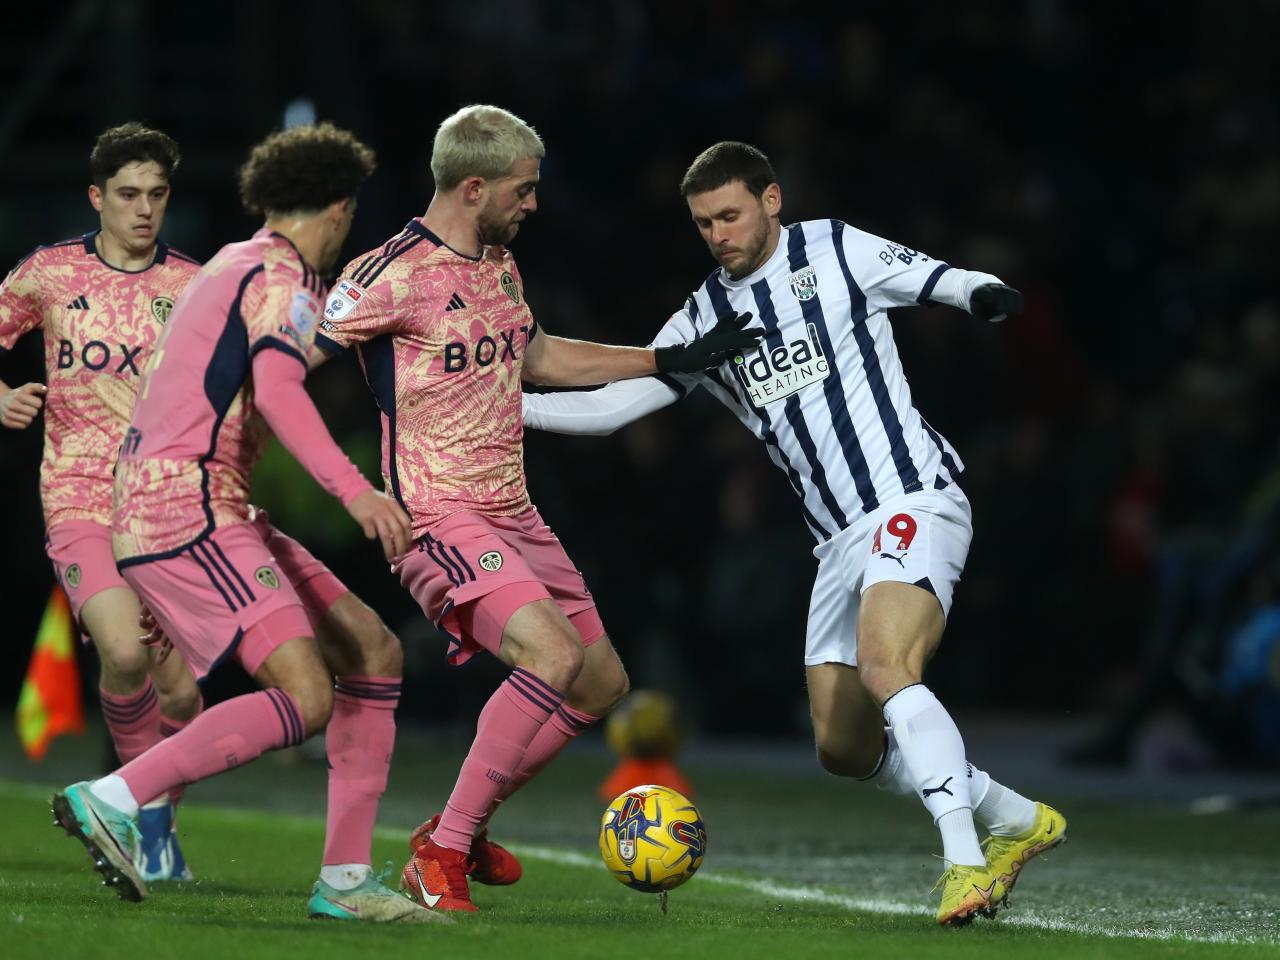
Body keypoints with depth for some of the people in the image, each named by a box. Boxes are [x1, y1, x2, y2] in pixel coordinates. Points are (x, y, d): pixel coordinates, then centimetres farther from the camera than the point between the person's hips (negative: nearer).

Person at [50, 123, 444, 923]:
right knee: (306, 695, -22)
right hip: (184, 513, -11)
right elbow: (278, 391, -28)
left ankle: (344, 877, 3)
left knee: (373, 653, 6)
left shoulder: (236, 266, 21)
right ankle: (112, 800, -18)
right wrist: (354, 490, -38)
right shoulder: (282, 277, -9)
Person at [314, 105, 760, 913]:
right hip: (440, 518, -9)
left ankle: (467, 828, 23)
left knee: (602, 682, 9)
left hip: (512, 511, 9)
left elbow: (536, 358, 29)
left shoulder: (500, 265, 12)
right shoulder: (392, 276, -16)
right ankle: (439, 855, -18)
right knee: (553, 654, -27)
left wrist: (673, 360, 28)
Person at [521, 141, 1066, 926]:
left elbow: (939, 280, -1)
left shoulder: (838, 253, 0)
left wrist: (982, 292, -24)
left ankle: (966, 862, -32)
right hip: (842, 538, 7)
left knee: (885, 667, -31)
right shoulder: (703, 320, 14)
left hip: (913, 501, -7)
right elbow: (611, 404, 12)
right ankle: (1017, 820, 20)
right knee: (845, 747, 4)